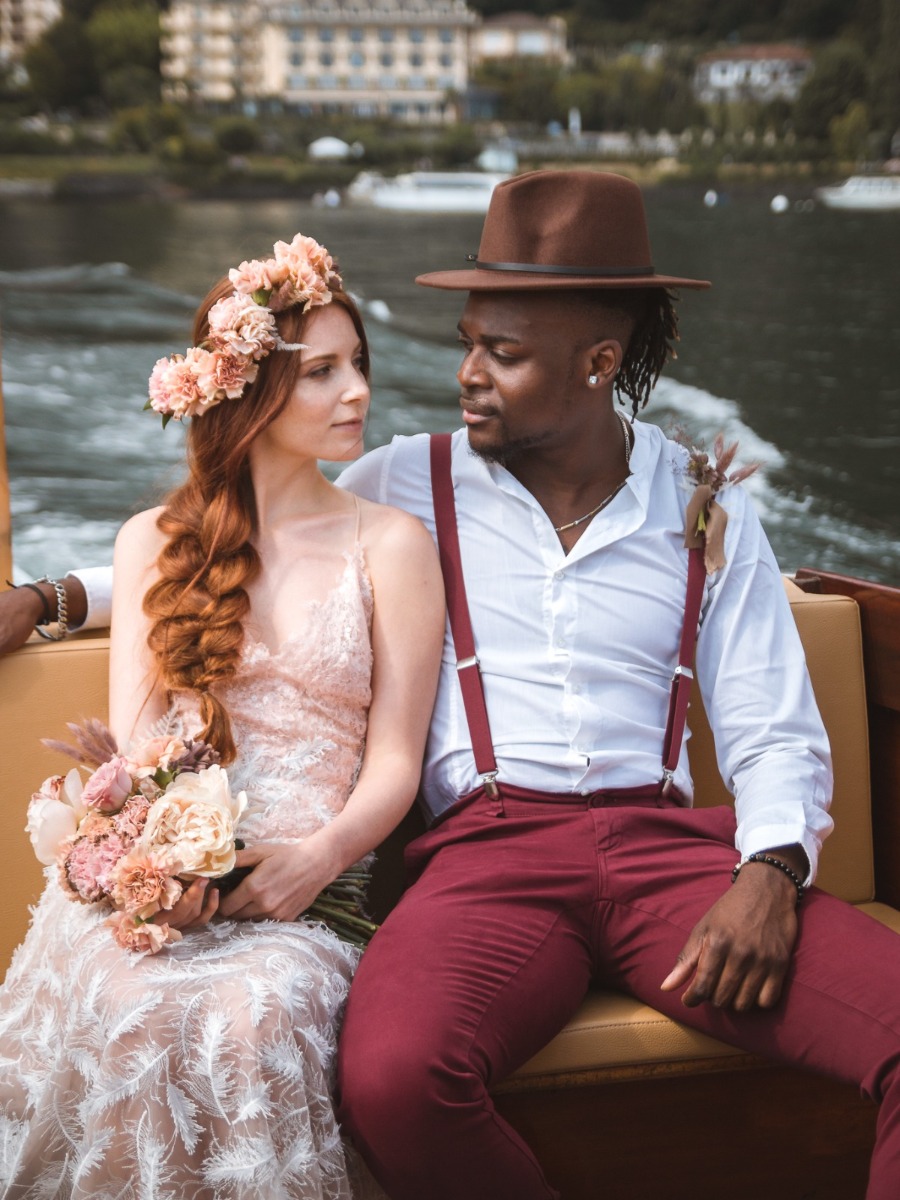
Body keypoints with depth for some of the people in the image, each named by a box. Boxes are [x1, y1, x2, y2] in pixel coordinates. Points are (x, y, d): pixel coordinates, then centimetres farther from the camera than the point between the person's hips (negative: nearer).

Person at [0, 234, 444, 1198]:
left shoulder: (389, 545, 11)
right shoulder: (152, 542, 18)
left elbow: (394, 763, 6)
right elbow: (131, 739, 9)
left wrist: (319, 856, -15)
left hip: (305, 884, -1)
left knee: (253, 1019, -36)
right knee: (123, 1009, -34)